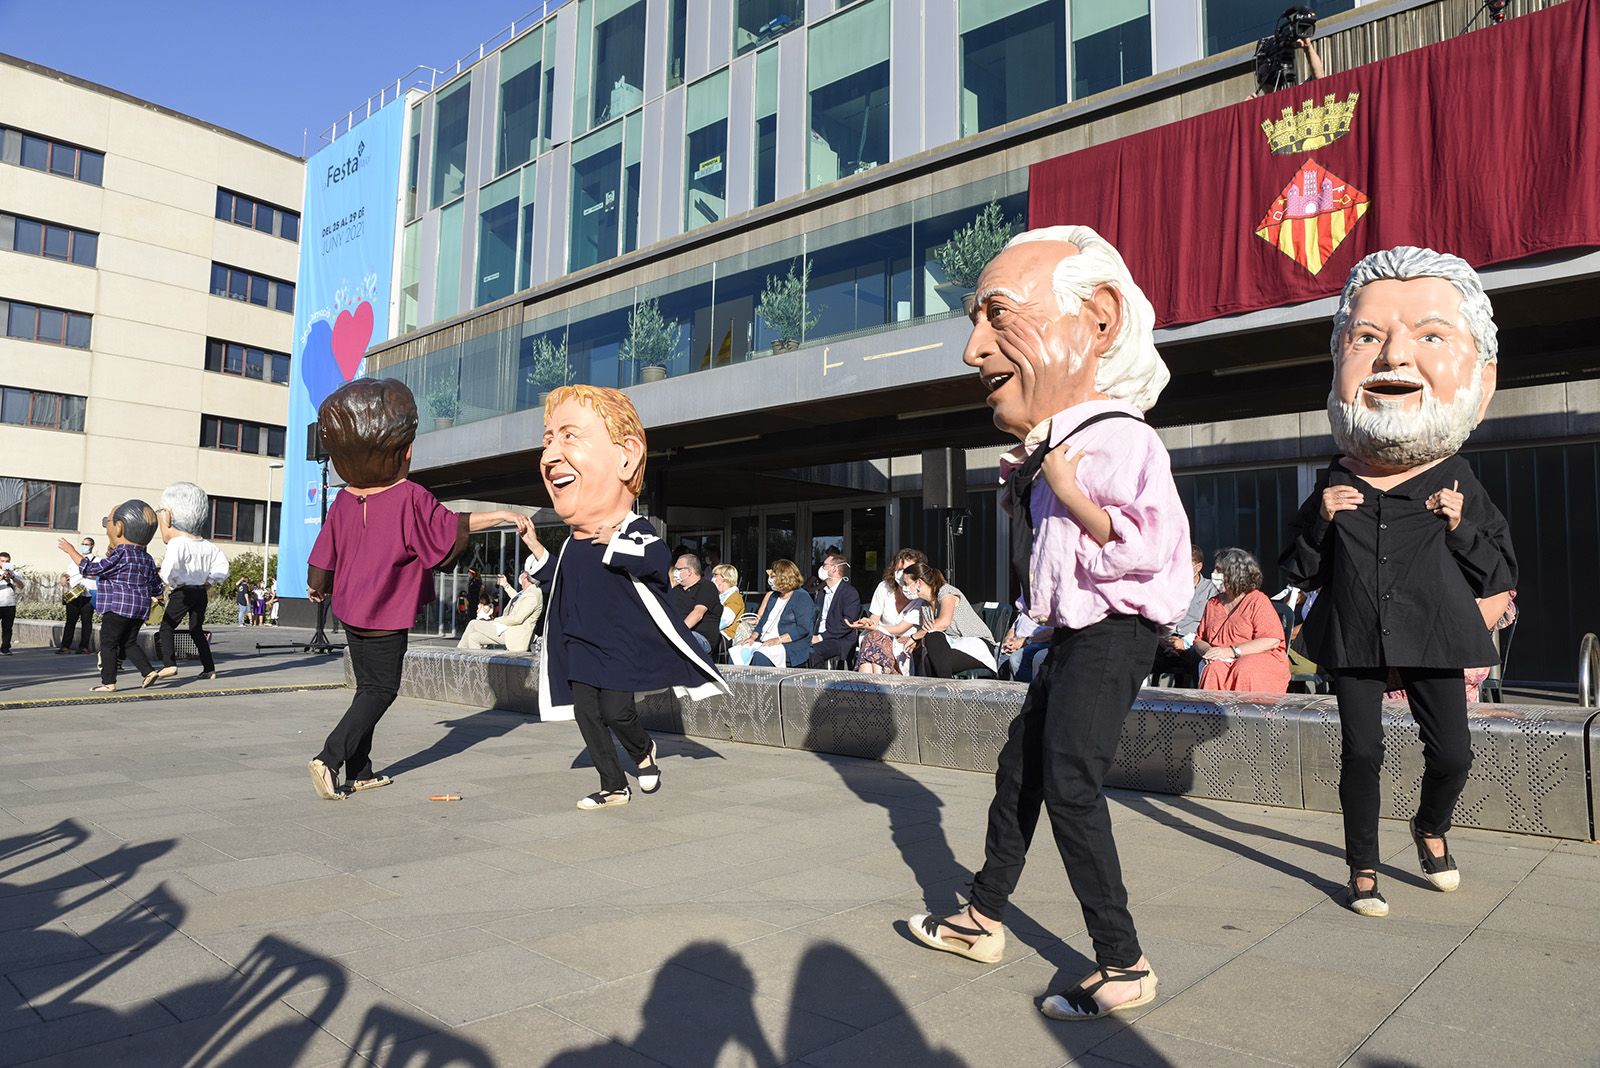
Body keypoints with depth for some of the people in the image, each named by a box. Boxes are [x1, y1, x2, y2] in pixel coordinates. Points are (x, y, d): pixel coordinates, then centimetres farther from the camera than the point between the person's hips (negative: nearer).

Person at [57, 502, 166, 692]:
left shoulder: (119, 556, -14)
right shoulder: (147, 560, 11)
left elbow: (91, 569, -11)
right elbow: (156, 585, 18)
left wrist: (71, 551, -1)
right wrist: (155, 597, 39)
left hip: (117, 608, -8)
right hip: (140, 609, 8)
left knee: (108, 643, 1)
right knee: (129, 643, 17)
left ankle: (109, 682, 1)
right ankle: (148, 671, 6)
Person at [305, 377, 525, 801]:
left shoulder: (345, 499, 2)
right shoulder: (410, 498, -18)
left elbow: (324, 551, 9)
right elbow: (449, 529, -12)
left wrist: (316, 586, 27)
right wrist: (499, 515, -5)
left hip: (351, 610, 7)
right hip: (386, 617, -7)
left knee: (368, 687, 16)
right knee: (381, 690, 4)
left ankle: (360, 771, 21)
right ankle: (329, 758, -7)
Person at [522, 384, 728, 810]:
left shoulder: (636, 532, -14)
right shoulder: (571, 544, 8)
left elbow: (657, 561, -31)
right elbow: (560, 582, 22)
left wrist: (614, 542, -31)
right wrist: (537, 549, 14)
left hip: (622, 644, -6)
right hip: (578, 646, 7)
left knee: (615, 711, -9)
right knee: (587, 715, 6)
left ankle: (644, 749, 25)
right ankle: (613, 786, 21)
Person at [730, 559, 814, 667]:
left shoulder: (802, 597, -5)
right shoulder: (774, 596, 23)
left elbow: (803, 629, -15)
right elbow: (763, 621, 22)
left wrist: (779, 640, -22)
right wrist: (753, 637, 3)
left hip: (791, 645, -8)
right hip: (765, 642, 8)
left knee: (759, 656, -34)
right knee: (737, 652, -14)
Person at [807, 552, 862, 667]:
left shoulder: (850, 593, -5)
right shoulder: (823, 592, 21)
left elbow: (847, 623, -15)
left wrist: (821, 637, -18)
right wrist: (813, 635, -2)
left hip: (840, 640, -7)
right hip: (818, 639, 7)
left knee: (812, 652, -33)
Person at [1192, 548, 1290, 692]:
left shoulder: (1258, 601, 1)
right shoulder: (1212, 604, 19)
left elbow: (1272, 641, -11)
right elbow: (1198, 640, 18)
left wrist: (1231, 651, -17)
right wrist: (1208, 651, -7)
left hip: (1260, 659, -3)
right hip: (1219, 662, 4)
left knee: (1244, 671, -38)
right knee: (1213, 670, -32)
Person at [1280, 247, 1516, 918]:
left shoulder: (1457, 485, 0)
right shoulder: (1333, 486, -1)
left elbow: (1500, 575, 2)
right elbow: (1300, 572, 4)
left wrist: (1460, 526, -14)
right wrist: (1320, 520, -11)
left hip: (1433, 636, 1)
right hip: (1354, 638, 0)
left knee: (1452, 753, 4)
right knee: (1362, 751, 1)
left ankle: (1431, 827, 38)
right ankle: (1362, 869, 17)